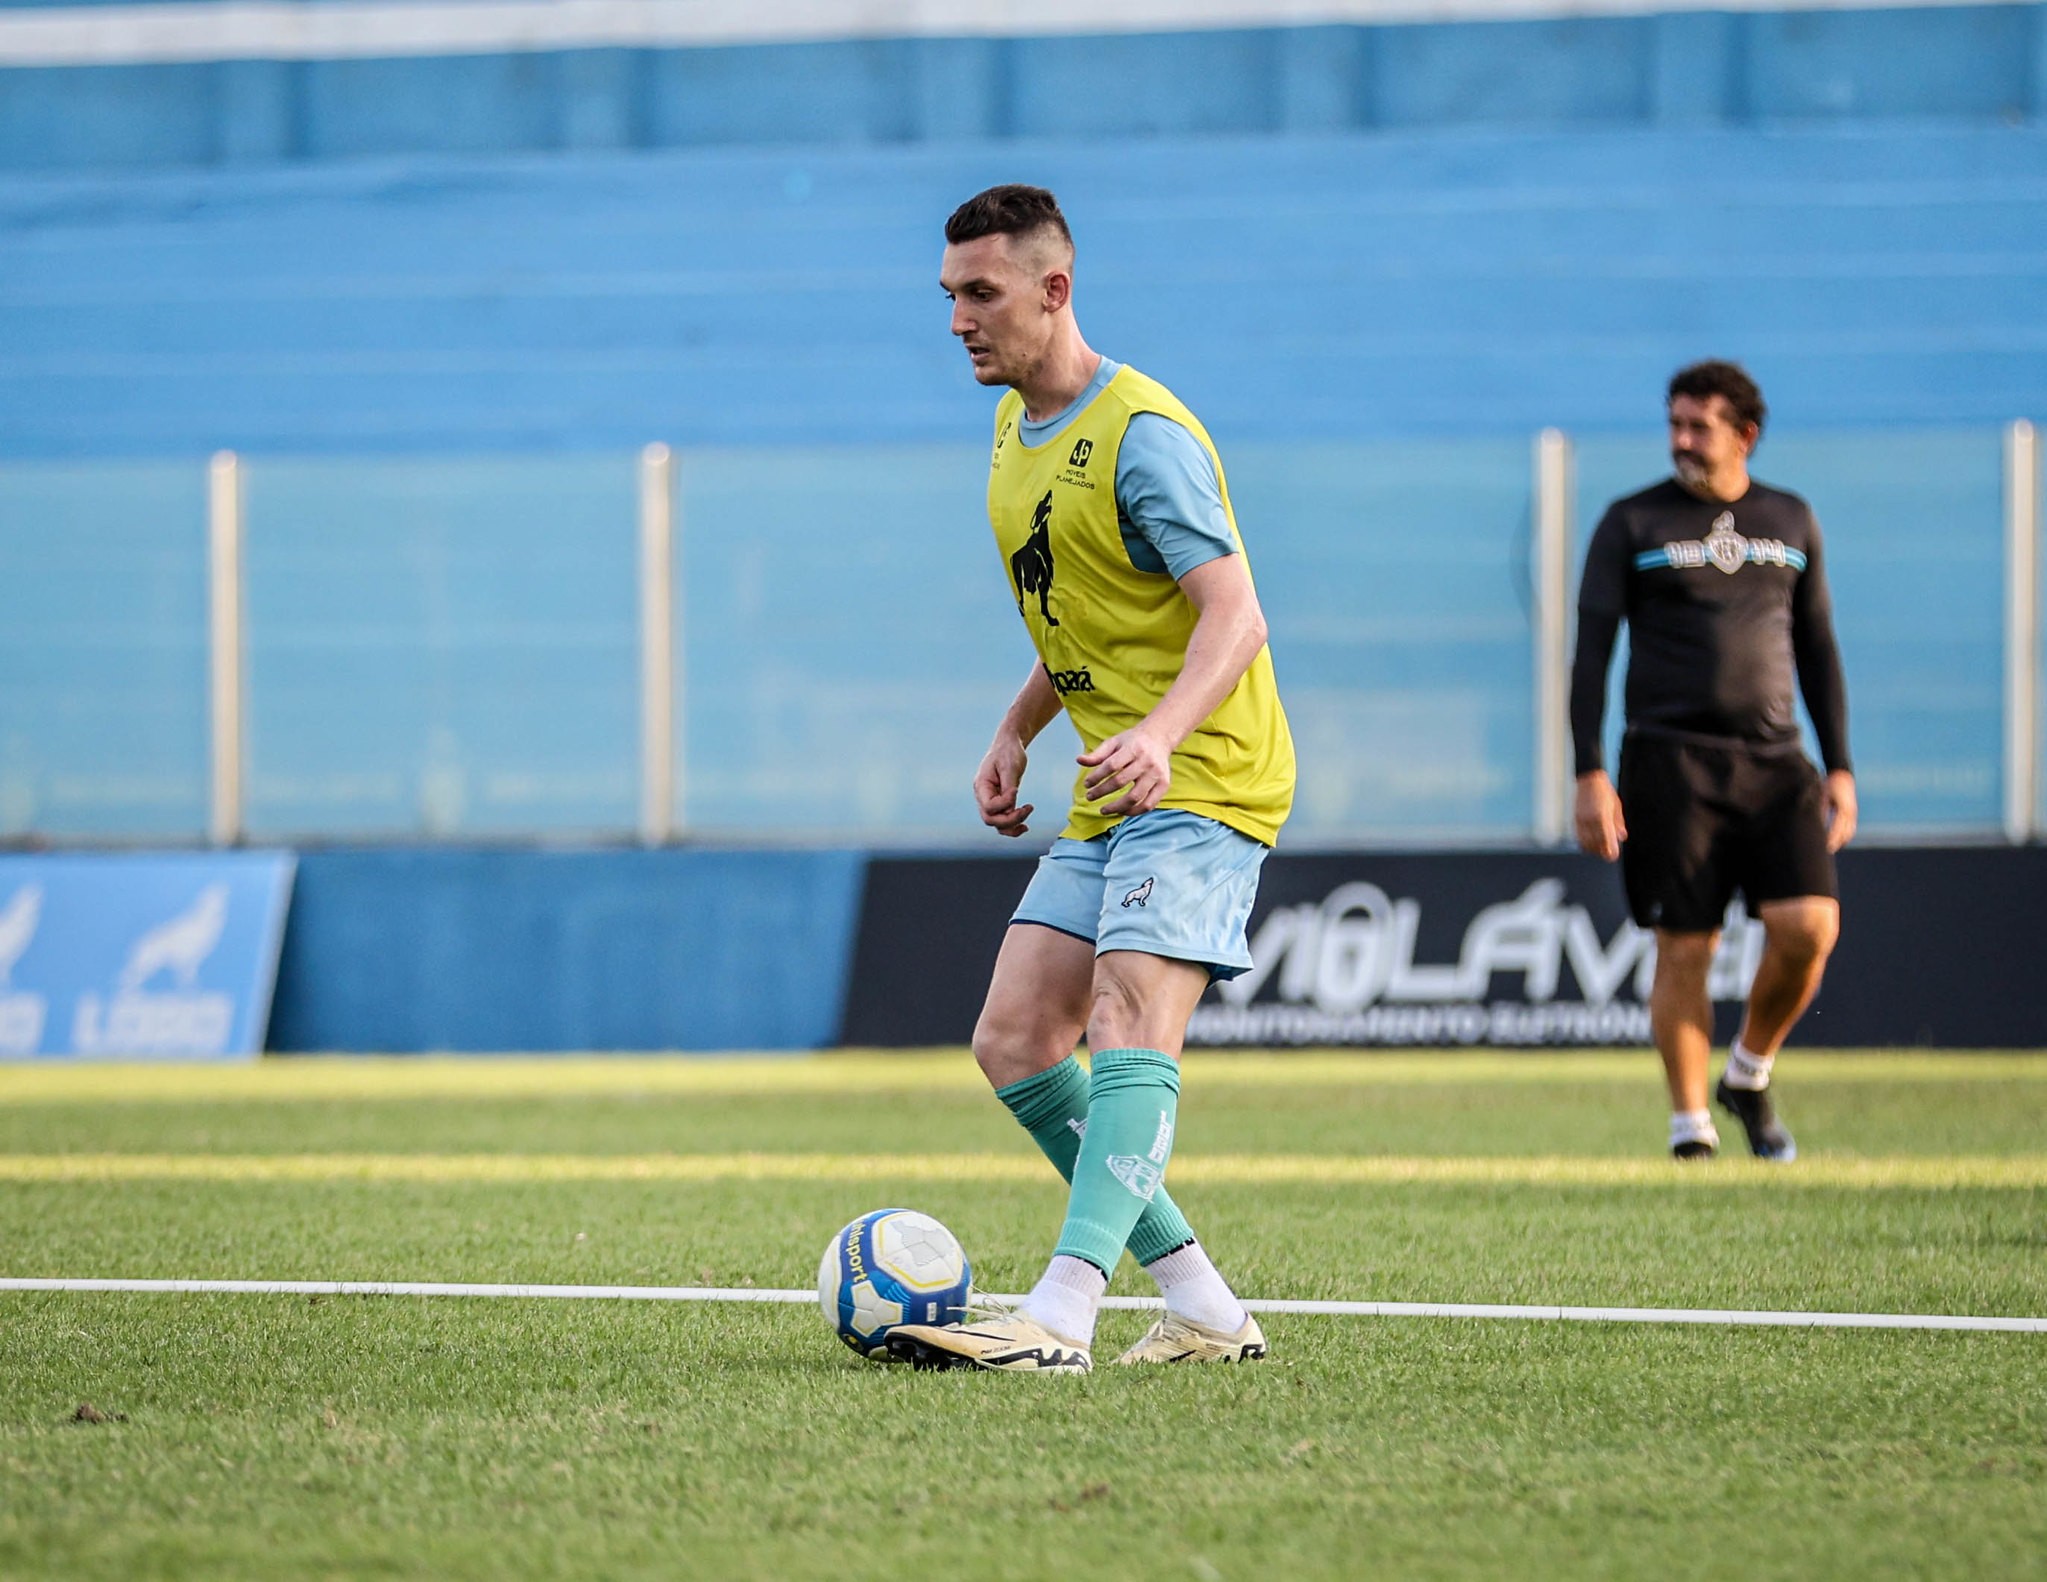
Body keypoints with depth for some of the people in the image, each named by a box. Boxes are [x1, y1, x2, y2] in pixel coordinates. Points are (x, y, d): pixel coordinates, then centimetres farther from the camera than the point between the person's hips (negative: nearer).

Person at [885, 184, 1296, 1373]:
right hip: (1109, 797, 10)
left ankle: (1062, 1316, -36)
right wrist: (1017, 732, 19)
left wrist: (1161, 733, -41)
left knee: (1130, 1025, -23)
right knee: (1014, 1043, 1)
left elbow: (1234, 616, -25)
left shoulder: (1142, 435, -16)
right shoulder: (1017, 427, 13)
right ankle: (1203, 1307, 5)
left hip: (1202, 782, -10)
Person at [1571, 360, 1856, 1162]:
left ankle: (1749, 1075, 11)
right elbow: (1591, 651, 1)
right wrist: (1590, 774, -9)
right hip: (1672, 759, -2)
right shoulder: (1633, 524, 4)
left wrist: (1839, 767, 11)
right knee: (1684, 947, -6)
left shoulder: (1791, 521, 14)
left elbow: (1817, 651, 18)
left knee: (1810, 925, -13)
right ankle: (1690, 1125, 2)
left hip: (1775, 762, 3)